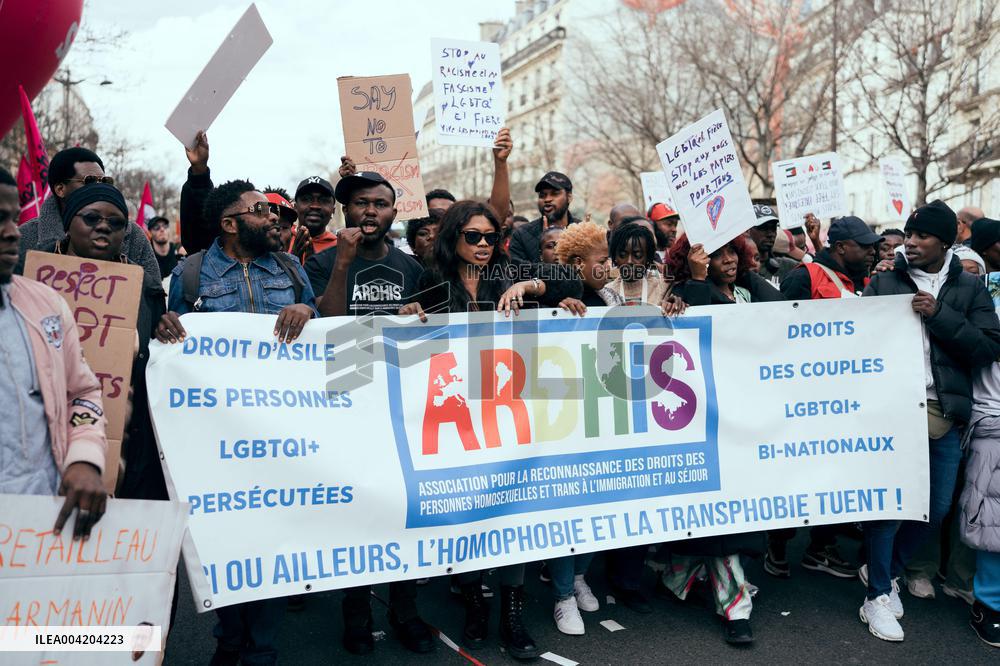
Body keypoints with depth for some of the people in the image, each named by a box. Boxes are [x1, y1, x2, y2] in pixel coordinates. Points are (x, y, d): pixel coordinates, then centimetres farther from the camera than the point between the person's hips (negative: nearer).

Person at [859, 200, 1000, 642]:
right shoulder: (882, 283, 3)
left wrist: (939, 315, -13)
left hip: (945, 413, 3)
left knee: (936, 508, 10)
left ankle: (884, 570, 32)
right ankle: (878, 596, 11)